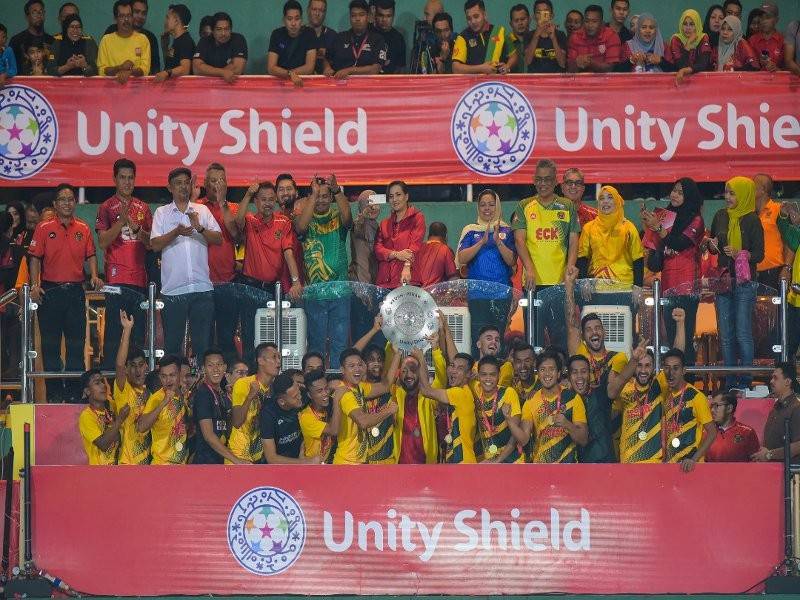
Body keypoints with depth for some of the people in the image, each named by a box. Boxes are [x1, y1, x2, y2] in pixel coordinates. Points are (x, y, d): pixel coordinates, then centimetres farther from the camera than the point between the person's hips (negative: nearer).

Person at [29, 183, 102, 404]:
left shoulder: (83, 229, 9)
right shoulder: (44, 228, 1)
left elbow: (91, 255, 10)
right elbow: (35, 258, -1)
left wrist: (94, 276, -7)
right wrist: (34, 284, -13)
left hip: (75, 291, 2)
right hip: (50, 291, -2)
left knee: (76, 344, 4)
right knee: (50, 344, 2)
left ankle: (74, 392, 11)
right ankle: (54, 392, 8)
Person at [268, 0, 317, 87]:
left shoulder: (309, 34, -3)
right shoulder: (277, 34, -2)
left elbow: (309, 68, -9)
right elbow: (271, 68, -11)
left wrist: (282, 73, -14)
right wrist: (290, 74, -30)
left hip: (304, 80, -3)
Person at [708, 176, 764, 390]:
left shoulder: (752, 220, -4)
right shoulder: (721, 216, 10)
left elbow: (759, 255, -6)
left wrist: (740, 254, -22)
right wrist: (712, 245, -2)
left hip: (744, 284, -5)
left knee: (743, 335, -6)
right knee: (726, 336, 5)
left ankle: (746, 382, 0)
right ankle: (730, 382, 11)